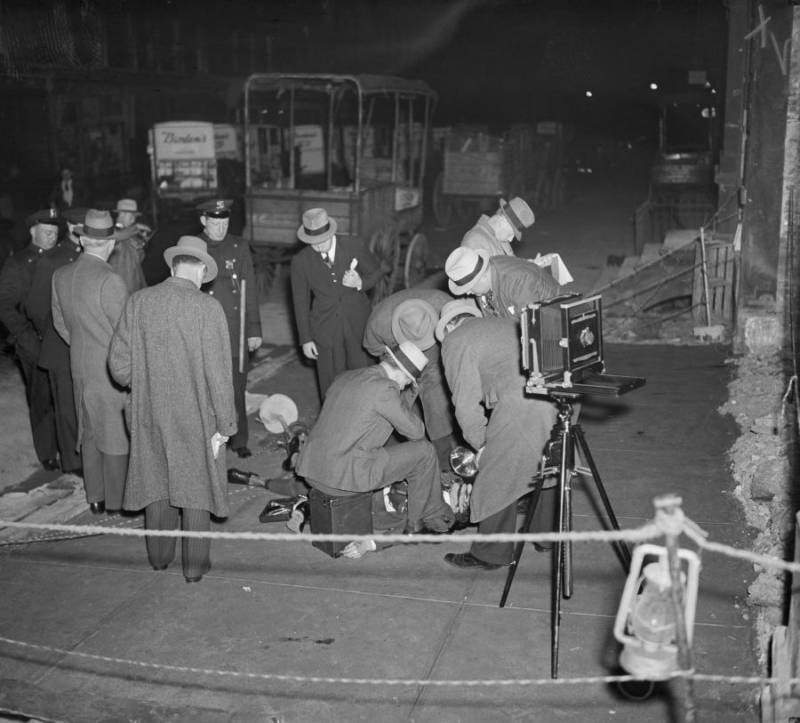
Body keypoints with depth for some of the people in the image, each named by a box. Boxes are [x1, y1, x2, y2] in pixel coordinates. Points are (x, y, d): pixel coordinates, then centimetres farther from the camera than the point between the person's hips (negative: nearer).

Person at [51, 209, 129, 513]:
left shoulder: (61, 275, 1)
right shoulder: (109, 281, -21)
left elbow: (60, 323, 11)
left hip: (80, 368, 7)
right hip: (111, 371, -7)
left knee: (89, 432, 17)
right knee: (116, 436, 5)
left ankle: (95, 497, 27)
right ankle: (116, 502, 14)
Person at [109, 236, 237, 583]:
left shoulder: (138, 302, -6)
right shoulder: (207, 307, -17)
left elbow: (119, 364, -2)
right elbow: (218, 373, -16)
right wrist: (224, 424, -8)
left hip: (150, 413, 3)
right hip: (196, 415, -3)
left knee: (156, 481, 19)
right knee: (195, 485, 12)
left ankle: (159, 555, 34)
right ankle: (195, 564, 22)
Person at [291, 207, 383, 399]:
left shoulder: (354, 247, -8)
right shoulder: (300, 261, -6)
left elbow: (376, 272, 7)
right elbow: (300, 302, 2)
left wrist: (361, 284, -15)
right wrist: (305, 339, 2)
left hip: (358, 324, 0)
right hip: (325, 329, 0)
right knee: (331, 387, 2)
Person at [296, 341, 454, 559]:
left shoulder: (345, 377, 14)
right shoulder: (384, 388, -13)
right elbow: (416, 432, -4)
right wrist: (401, 402, 12)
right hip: (343, 477, -9)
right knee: (425, 452, 3)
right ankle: (415, 523, 22)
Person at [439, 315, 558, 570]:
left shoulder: (455, 341, 11)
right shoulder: (507, 324, 33)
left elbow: (466, 402, 6)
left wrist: (480, 445, 16)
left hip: (519, 403, -8)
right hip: (558, 393, 8)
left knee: (497, 477, 4)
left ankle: (491, 554, 13)